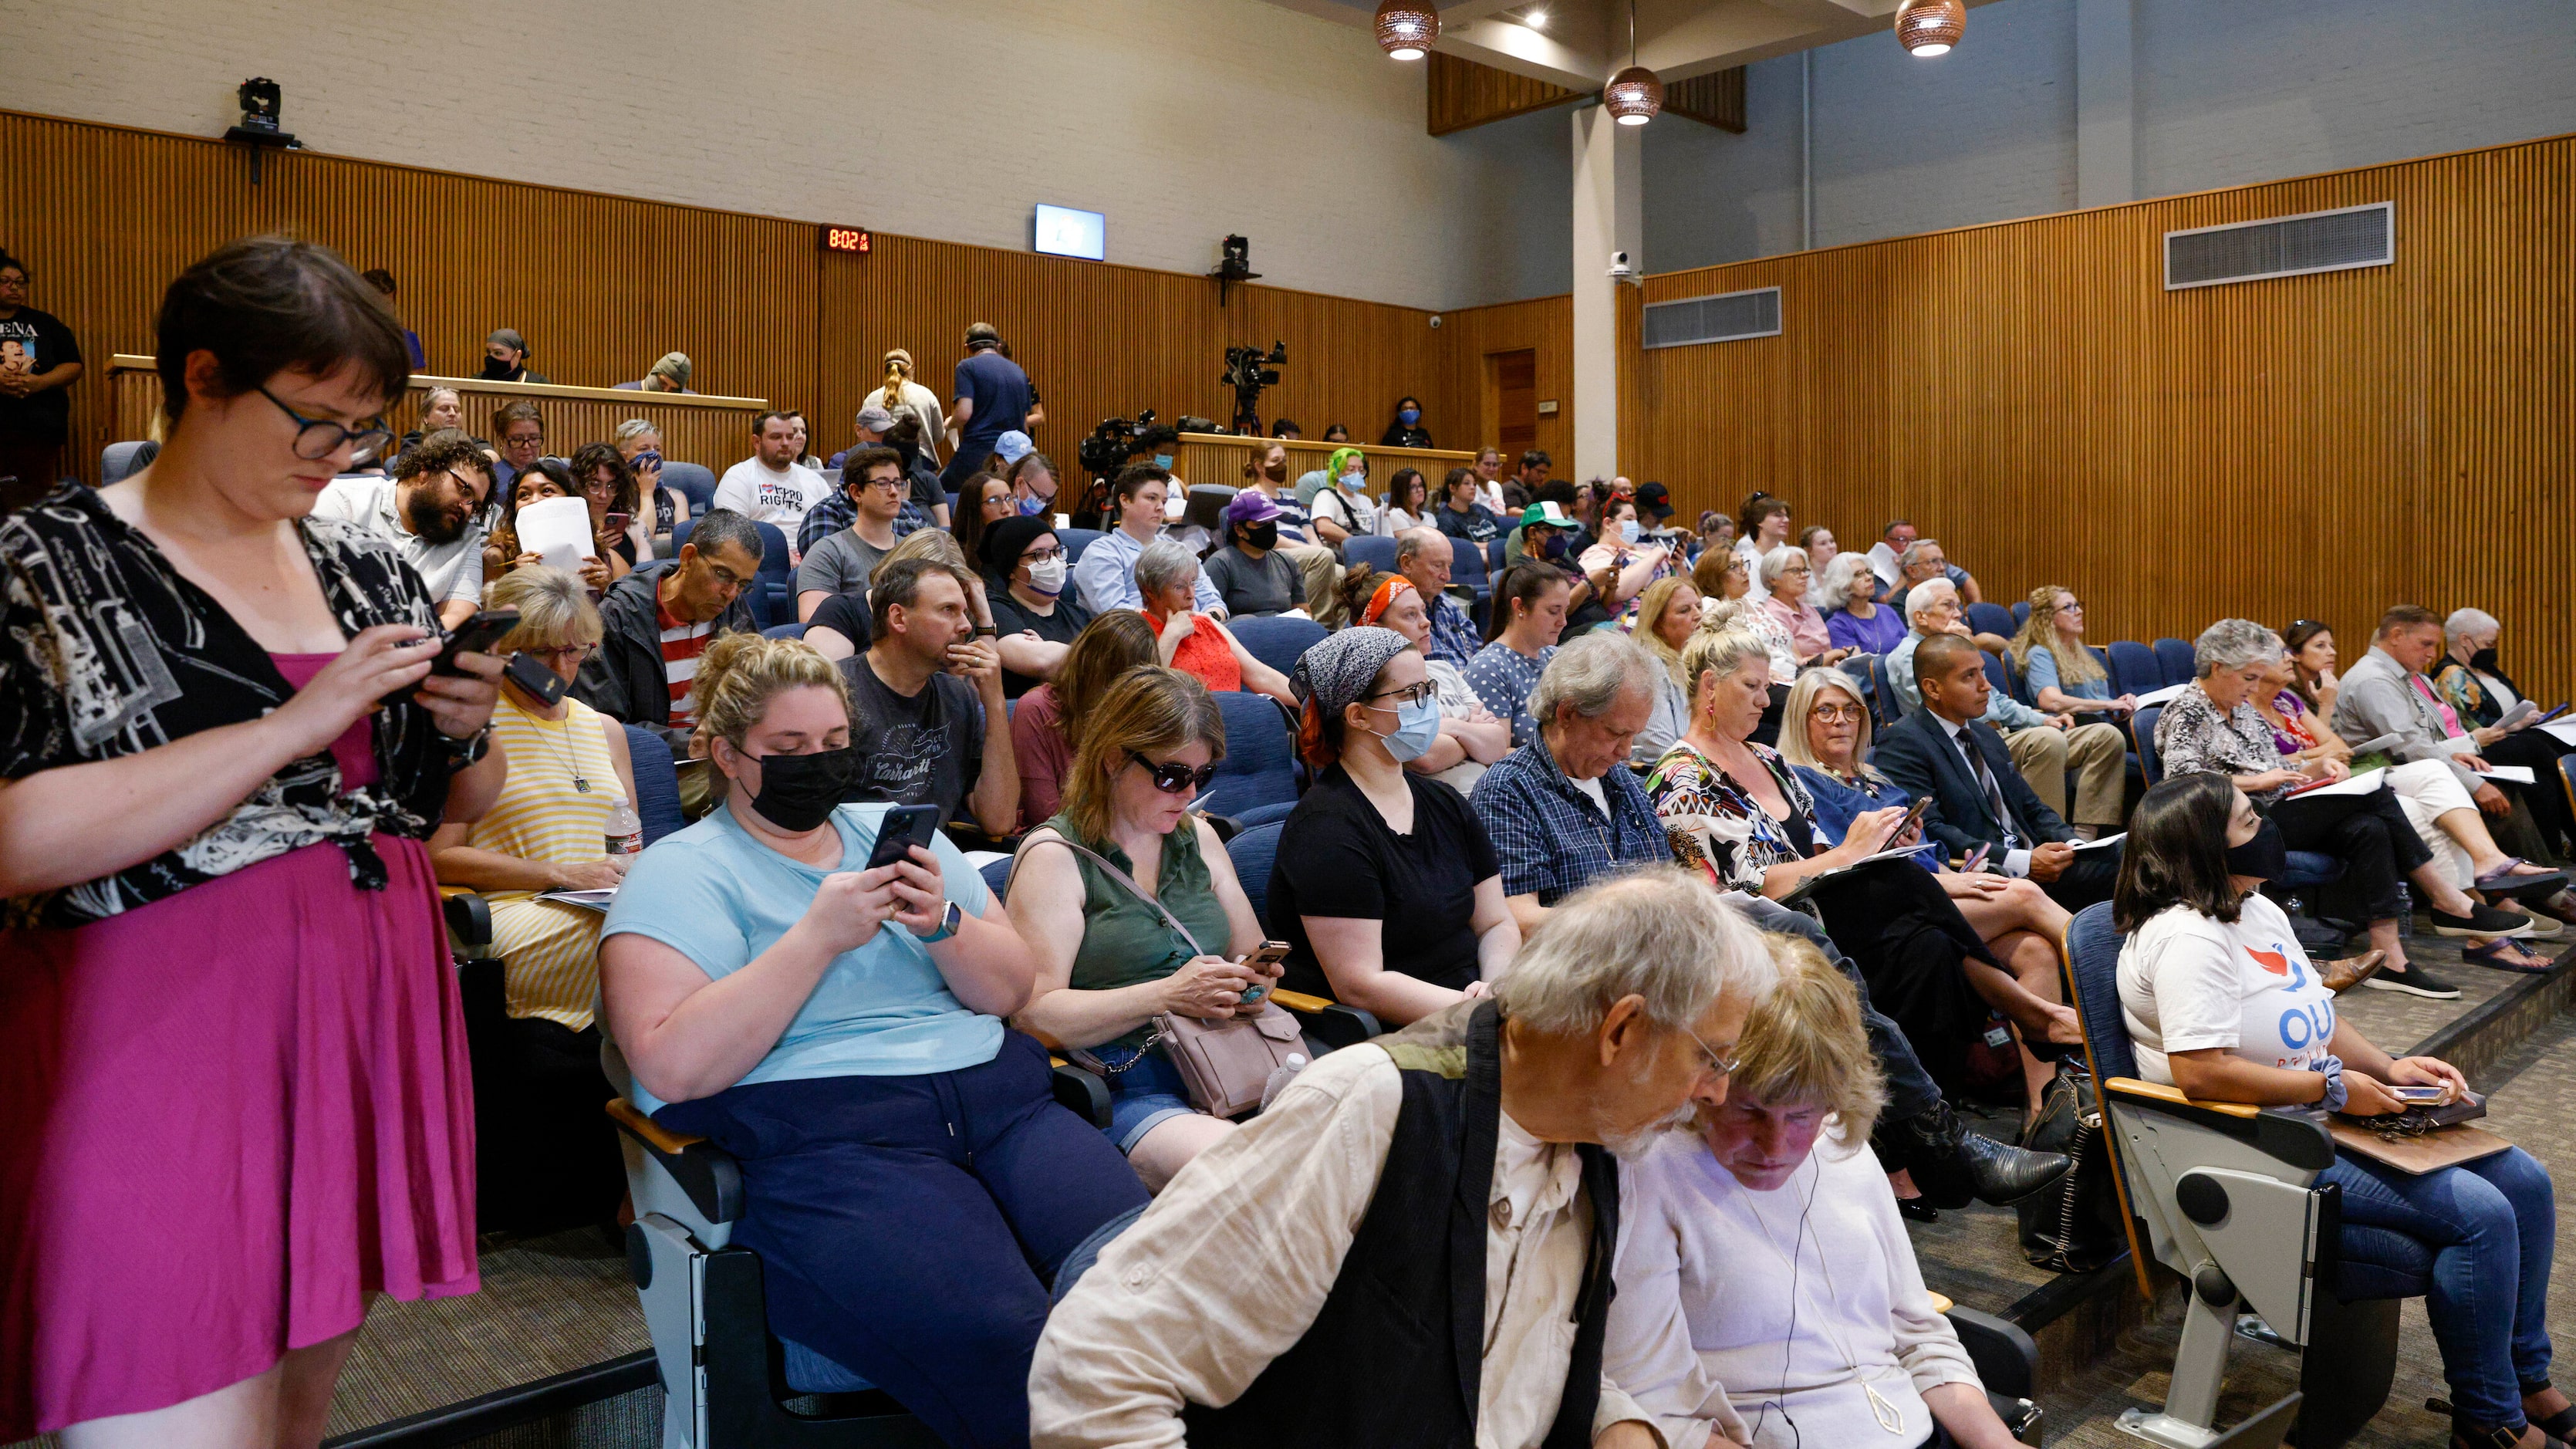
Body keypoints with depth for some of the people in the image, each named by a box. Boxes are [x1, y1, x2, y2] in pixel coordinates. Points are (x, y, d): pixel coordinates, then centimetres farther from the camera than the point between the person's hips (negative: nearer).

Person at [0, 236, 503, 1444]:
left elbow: (460, 805, 18)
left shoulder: (366, 567, 10)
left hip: (370, 1024, 6)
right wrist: (297, 723, -21)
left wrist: (466, 730, -4)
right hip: (162, 1053, -5)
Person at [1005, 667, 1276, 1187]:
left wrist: (1253, 982, 1)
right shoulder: (1054, 857, -1)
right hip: (1125, 1092, -6)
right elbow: (1033, 1013, -10)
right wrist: (1166, 996, -18)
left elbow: (1251, 953, 26)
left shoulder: (1197, 837, 19)